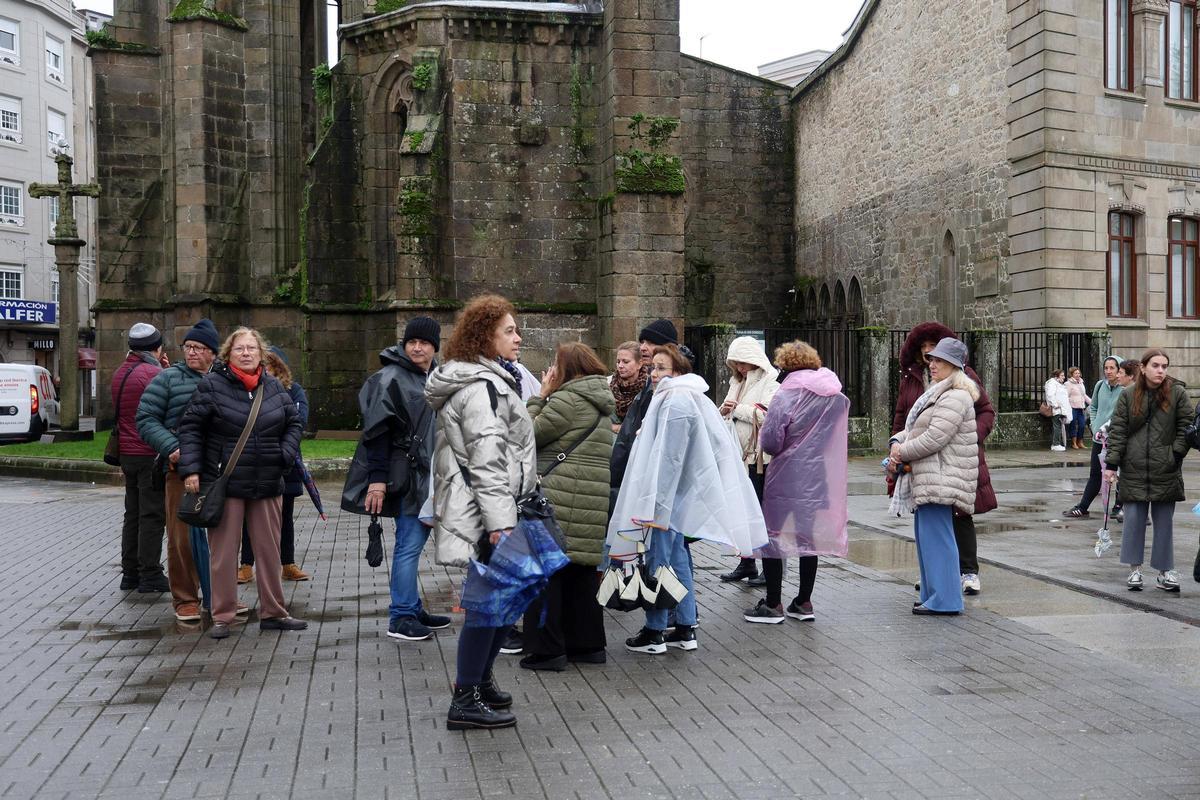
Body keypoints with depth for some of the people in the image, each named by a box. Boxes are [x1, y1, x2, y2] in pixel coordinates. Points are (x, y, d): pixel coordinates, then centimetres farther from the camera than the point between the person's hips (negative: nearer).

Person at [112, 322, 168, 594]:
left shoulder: (120, 373, 11)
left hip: (127, 452, 8)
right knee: (153, 515, -4)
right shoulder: (154, 373, -15)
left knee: (133, 514, 14)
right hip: (151, 454, -8)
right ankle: (150, 574, -2)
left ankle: (130, 573, 18)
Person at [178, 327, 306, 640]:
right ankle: (222, 617, 13)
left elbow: (293, 422, 15)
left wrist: (286, 455, -1)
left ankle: (273, 613, 22)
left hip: (267, 484, 4)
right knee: (224, 552, 3)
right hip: (225, 483, -4)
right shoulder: (212, 385, -6)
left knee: (270, 550, 11)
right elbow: (191, 427, -5)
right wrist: (191, 469, -12)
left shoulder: (275, 387, 6)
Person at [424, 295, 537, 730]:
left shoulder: (490, 380, 20)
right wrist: (500, 523, -24)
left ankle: (479, 680, 29)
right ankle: (466, 701, 1)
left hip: (477, 511, 11)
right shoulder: (483, 386, -15)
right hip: (484, 513, -11)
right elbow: (487, 460, -22)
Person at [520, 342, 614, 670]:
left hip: (561, 499, -8)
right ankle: (587, 643, 21)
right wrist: (548, 396, 15)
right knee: (582, 569, 15)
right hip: (594, 501, 9)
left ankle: (547, 649, 2)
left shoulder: (568, 400, -11)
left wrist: (541, 396, 1)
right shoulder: (600, 402, 17)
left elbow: (530, 434, -7)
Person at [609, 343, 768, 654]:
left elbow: (668, 459, -20)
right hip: (676, 498, 10)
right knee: (677, 558, 13)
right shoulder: (684, 397, 14)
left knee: (658, 560, -2)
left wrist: (655, 507, -19)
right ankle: (686, 629, 19)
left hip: (667, 496, -10)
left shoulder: (675, 402, -17)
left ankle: (654, 633, 7)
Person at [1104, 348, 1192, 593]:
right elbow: (1117, 430, 1)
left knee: (1164, 521, 6)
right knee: (1134, 518, 2)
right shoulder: (1128, 395, 1)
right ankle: (1135, 569, 11)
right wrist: (1112, 463, -4)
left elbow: (1186, 426, 3)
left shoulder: (1177, 393, 0)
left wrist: (1176, 453, -8)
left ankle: (1165, 571, 16)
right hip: (1134, 469, 0)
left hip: (1165, 471, 0)